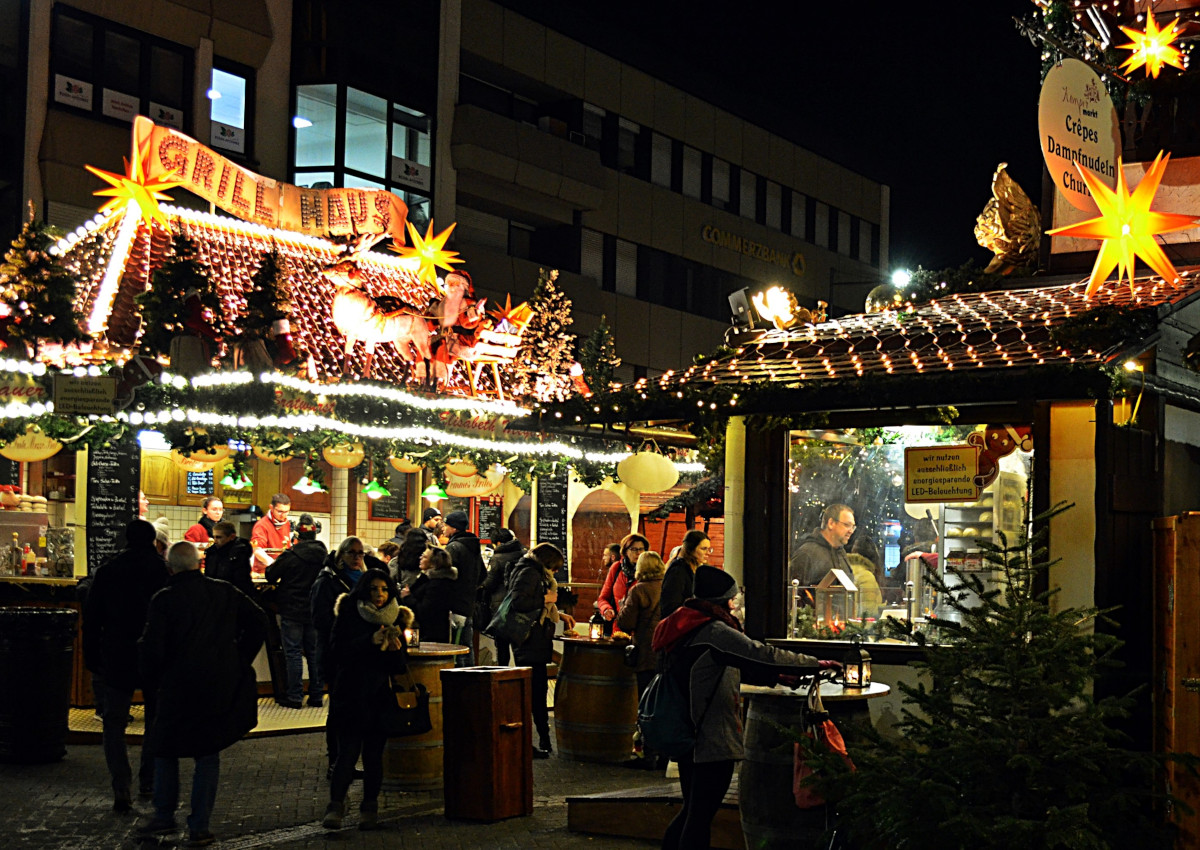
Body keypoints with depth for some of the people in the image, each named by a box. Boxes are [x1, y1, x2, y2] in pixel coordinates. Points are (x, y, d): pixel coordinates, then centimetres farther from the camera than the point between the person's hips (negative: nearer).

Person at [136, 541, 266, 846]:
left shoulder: (164, 599, -9)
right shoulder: (225, 592, 2)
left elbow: (152, 647, -13)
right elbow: (257, 620, 2)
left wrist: (154, 679, 5)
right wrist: (241, 660, 8)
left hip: (179, 687, -3)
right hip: (222, 687, 3)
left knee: (165, 749, 18)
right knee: (208, 753, 11)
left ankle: (164, 817, 23)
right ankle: (199, 827, 9)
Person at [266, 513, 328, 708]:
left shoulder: (290, 556, -15)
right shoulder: (324, 555, -2)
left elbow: (271, 575, -6)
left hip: (292, 611, -4)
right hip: (316, 611, 4)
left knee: (294, 653, 0)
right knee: (314, 653, 11)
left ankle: (295, 697, -1)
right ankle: (316, 695, 14)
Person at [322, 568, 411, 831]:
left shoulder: (395, 619, 10)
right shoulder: (349, 614, 3)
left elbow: (401, 666, 8)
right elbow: (339, 649, -10)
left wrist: (395, 649, -13)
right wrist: (370, 641, -21)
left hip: (380, 698, 2)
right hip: (351, 696, -2)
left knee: (374, 755, 2)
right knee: (348, 752, -11)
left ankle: (369, 808, 12)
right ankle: (335, 806, -8)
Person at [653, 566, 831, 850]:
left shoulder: (685, 629, 12)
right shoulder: (714, 632, -19)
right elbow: (763, 655, -20)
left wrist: (776, 676, 17)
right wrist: (816, 664, -9)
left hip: (686, 738, 10)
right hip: (713, 739, -10)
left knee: (693, 810, 20)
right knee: (700, 816, -2)